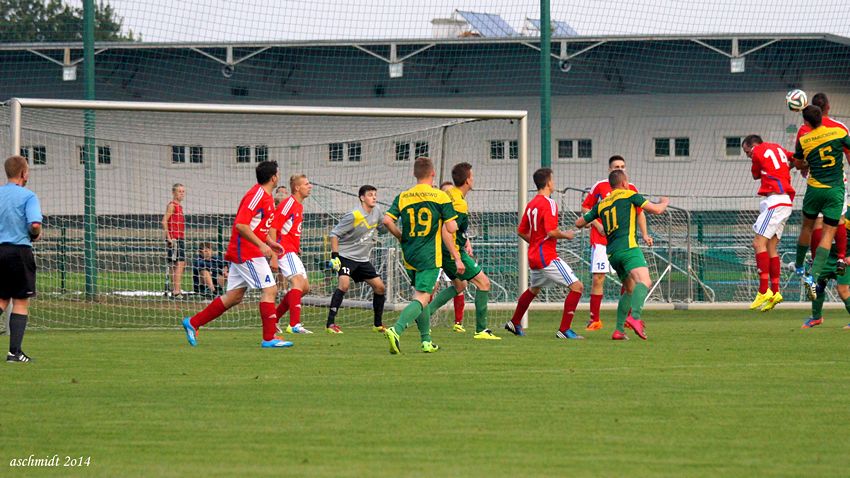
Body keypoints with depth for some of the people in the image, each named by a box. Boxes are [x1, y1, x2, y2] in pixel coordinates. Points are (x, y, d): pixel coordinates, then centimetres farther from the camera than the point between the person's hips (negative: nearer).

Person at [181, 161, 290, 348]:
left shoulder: (266, 196, 15)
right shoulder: (257, 195, -16)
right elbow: (241, 225, -24)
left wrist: (270, 242, 17)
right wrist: (261, 245, -25)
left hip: (240, 253, 10)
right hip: (247, 254, -10)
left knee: (234, 297, 11)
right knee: (269, 290, -9)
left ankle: (193, 322, 16)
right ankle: (269, 338, -8)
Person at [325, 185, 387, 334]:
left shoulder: (377, 211, 1)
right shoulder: (353, 216, -20)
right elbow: (334, 234, -16)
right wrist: (334, 256, -23)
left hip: (362, 259, 7)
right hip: (346, 256, -7)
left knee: (380, 287, 5)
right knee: (344, 284, -27)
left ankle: (378, 324, 21)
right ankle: (330, 323, -26)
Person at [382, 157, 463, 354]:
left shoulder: (403, 197, 5)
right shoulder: (441, 197, -4)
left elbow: (387, 220, -5)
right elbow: (451, 228, -7)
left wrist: (401, 237, 11)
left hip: (409, 255, 5)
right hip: (429, 256, -5)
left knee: (420, 295, 20)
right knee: (421, 298, -10)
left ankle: (426, 339, 22)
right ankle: (396, 330, -32)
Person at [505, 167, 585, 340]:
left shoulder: (531, 204, 10)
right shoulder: (549, 204, -16)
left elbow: (521, 231, 17)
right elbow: (551, 232, -25)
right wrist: (566, 235, -7)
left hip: (534, 255, 9)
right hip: (547, 257, -9)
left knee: (534, 289, 32)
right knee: (577, 287, -10)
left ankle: (514, 323, 44)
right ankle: (564, 329, -12)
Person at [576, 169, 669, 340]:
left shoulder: (601, 204, 21)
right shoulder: (629, 195, 6)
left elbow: (579, 223, 29)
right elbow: (656, 210, 7)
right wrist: (665, 203, 30)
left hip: (612, 252, 7)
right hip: (628, 247, -7)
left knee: (630, 289, 20)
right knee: (644, 281, -23)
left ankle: (619, 330, 11)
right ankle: (635, 317, -48)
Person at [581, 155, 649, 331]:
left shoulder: (631, 189, 7)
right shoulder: (600, 186, 0)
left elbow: (640, 213, 14)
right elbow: (585, 207, 5)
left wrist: (644, 235, 3)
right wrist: (598, 225, -8)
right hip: (601, 240, -2)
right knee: (598, 278, -6)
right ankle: (594, 319, 1)